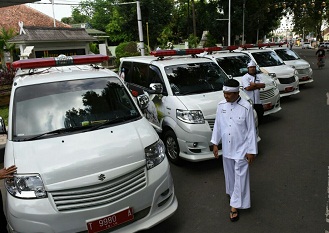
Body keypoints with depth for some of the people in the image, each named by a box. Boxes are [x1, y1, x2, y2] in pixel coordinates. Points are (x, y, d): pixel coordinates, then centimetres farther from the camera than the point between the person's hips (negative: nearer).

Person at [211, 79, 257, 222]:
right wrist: (215, 143, 6)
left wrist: (252, 151, -10)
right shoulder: (221, 105, -3)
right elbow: (217, 125, 6)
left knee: (240, 177, 2)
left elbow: (251, 130, -11)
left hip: (241, 149, -4)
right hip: (226, 148, 5)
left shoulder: (246, 107, -17)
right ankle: (233, 195, 43)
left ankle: (235, 206, 12)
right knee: (230, 175, 20)